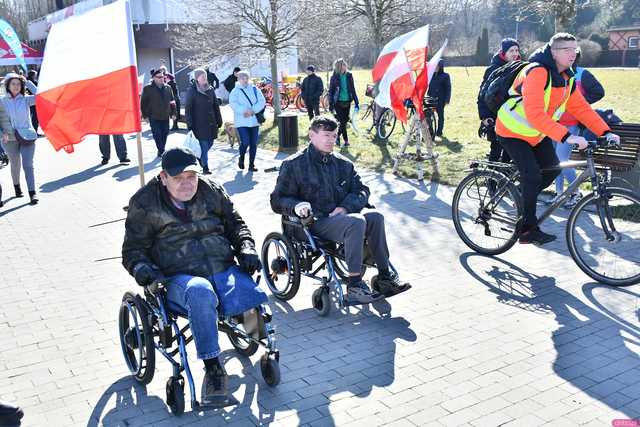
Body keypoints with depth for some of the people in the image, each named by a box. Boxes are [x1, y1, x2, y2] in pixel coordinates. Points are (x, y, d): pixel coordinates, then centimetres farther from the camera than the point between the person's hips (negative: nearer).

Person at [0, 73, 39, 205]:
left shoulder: (25, 99, 0)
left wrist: (27, 82, -11)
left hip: (27, 137, -1)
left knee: (28, 165, -8)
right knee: (15, 165, 15)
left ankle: (32, 193, -10)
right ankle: (16, 186, 38)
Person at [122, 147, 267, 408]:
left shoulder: (212, 192, 12)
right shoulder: (145, 204, 4)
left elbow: (235, 224, 22)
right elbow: (133, 248, 8)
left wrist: (246, 249, 3)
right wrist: (141, 268, -15)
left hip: (225, 268, 3)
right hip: (178, 279, -2)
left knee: (251, 301, -32)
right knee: (200, 293, -40)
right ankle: (212, 369, -29)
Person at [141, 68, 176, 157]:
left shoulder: (168, 87, 8)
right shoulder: (148, 88, -4)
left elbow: (172, 101, 15)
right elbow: (143, 103, -2)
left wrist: (173, 113, 10)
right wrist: (145, 115, -5)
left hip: (165, 116, 4)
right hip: (154, 117, -4)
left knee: (165, 134, 9)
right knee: (157, 134, -8)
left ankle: (161, 151, 21)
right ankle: (161, 151, -5)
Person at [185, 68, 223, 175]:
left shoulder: (210, 89, 10)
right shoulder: (192, 91, -6)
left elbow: (216, 105, 15)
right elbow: (188, 109, -7)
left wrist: (219, 120, 12)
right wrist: (189, 125, -11)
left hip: (211, 122, 5)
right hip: (199, 123, -5)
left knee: (210, 143, 11)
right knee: (204, 145, -4)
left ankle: (199, 157, 37)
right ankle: (205, 168, 5)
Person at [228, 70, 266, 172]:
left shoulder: (255, 89, 10)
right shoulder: (235, 91, 2)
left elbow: (262, 101, 1)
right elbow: (233, 104, -12)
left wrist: (253, 110, -14)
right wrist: (244, 111, -23)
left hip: (254, 121, 3)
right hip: (241, 122, -3)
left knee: (254, 144, 4)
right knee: (245, 142, -13)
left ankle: (251, 164, 15)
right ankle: (241, 159, 15)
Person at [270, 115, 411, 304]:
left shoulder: (343, 164, 18)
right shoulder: (293, 165, 4)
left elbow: (362, 190, 12)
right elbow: (277, 200, 0)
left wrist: (346, 206, -10)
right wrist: (296, 205, -23)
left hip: (340, 217, 5)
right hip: (314, 224, -5)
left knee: (375, 217, -25)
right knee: (356, 222, -33)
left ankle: (384, 276, -19)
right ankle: (354, 286, -32)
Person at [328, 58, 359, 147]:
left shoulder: (349, 76, 3)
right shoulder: (334, 77, -4)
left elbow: (353, 90, 9)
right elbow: (330, 91, -1)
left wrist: (356, 103, 6)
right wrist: (331, 105, -6)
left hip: (347, 102, 3)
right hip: (338, 102, -3)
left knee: (345, 121, 6)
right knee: (342, 121, -6)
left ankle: (337, 136, 26)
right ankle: (346, 140, 3)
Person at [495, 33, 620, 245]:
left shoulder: (566, 78, 1)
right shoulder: (537, 72, -28)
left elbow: (581, 108, 1)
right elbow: (534, 114, -38)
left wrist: (605, 132, -10)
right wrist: (566, 136, -44)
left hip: (537, 134, 9)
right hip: (513, 132, -8)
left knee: (552, 169, 2)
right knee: (532, 174, -16)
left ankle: (522, 198, 25)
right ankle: (528, 229, -6)